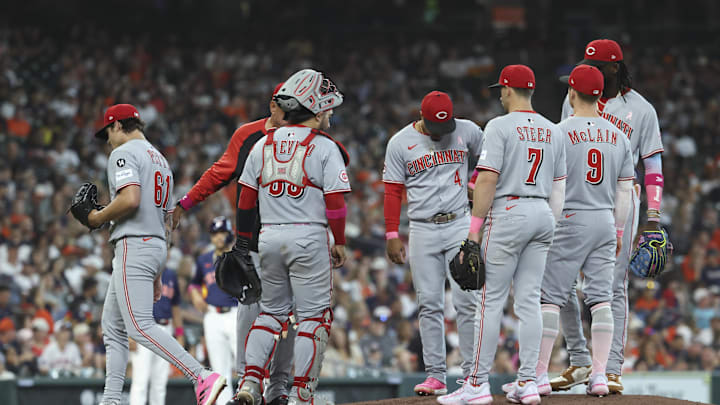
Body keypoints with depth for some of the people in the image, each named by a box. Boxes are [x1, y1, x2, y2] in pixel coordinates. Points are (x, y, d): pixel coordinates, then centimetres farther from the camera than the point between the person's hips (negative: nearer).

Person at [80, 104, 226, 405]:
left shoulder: (124, 153, -5)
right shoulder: (160, 159, 24)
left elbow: (130, 199, -23)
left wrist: (99, 218, -5)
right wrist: (157, 276, 25)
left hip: (134, 245, -10)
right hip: (157, 245, 10)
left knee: (140, 327, -17)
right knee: (112, 327, 14)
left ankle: (203, 378, -28)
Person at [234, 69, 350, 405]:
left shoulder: (263, 145, 7)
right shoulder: (325, 148, -7)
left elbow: (246, 198, 11)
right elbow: (335, 201, -10)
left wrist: (242, 240, 20)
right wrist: (339, 244, 0)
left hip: (270, 238, 5)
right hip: (309, 237, -5)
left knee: (272, 311, 17)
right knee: (313, 315, 3)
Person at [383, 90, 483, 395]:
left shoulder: (467, 131, 1)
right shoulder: (400, 142, 1)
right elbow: (393, 192, 2)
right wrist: (392, 236, -3)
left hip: (459, 225, 0)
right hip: (422, 230, 1)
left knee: (466, 300, -7)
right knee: (429, 304, 0)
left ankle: (472, 372, -3)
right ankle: (435, 376, 2)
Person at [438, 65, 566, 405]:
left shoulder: (500, 126, -8)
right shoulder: (552, 131, 12)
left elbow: (487, 179, -14)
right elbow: (559, 186, 14)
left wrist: (475, 227, -11)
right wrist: (551, 230, 19)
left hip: (508, 213, -6)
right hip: (543, 215, 6)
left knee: (491, 300, -4)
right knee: (529, 301, 7)